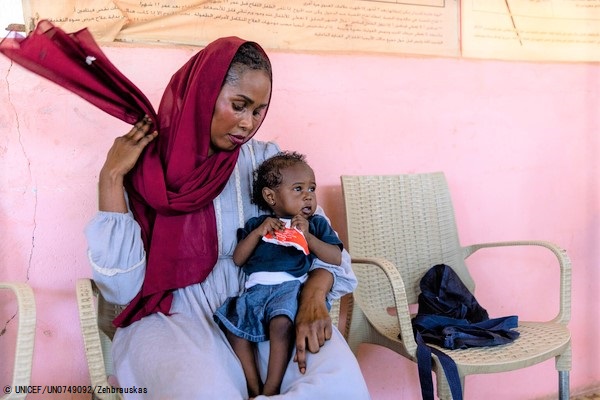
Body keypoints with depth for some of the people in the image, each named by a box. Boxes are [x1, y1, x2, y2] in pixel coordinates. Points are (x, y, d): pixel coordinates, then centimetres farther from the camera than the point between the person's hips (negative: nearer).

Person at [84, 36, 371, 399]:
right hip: (177, 314, -3)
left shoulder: (266, 160, 5)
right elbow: (123, 287, -8)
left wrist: (314, 295, -18)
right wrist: (111, 179, -13)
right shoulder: (146, 165, -2)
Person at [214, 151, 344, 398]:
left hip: (290, 286, -3)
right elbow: (238, 260, 10)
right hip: (257, 287, 3)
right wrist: (258, 232, -3)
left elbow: (336, 258, 4)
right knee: (234, 327, -19)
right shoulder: (256, 224, 20)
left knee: (281, 324, -31)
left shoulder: (316, 224, 16)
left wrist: (307, 236, -7)